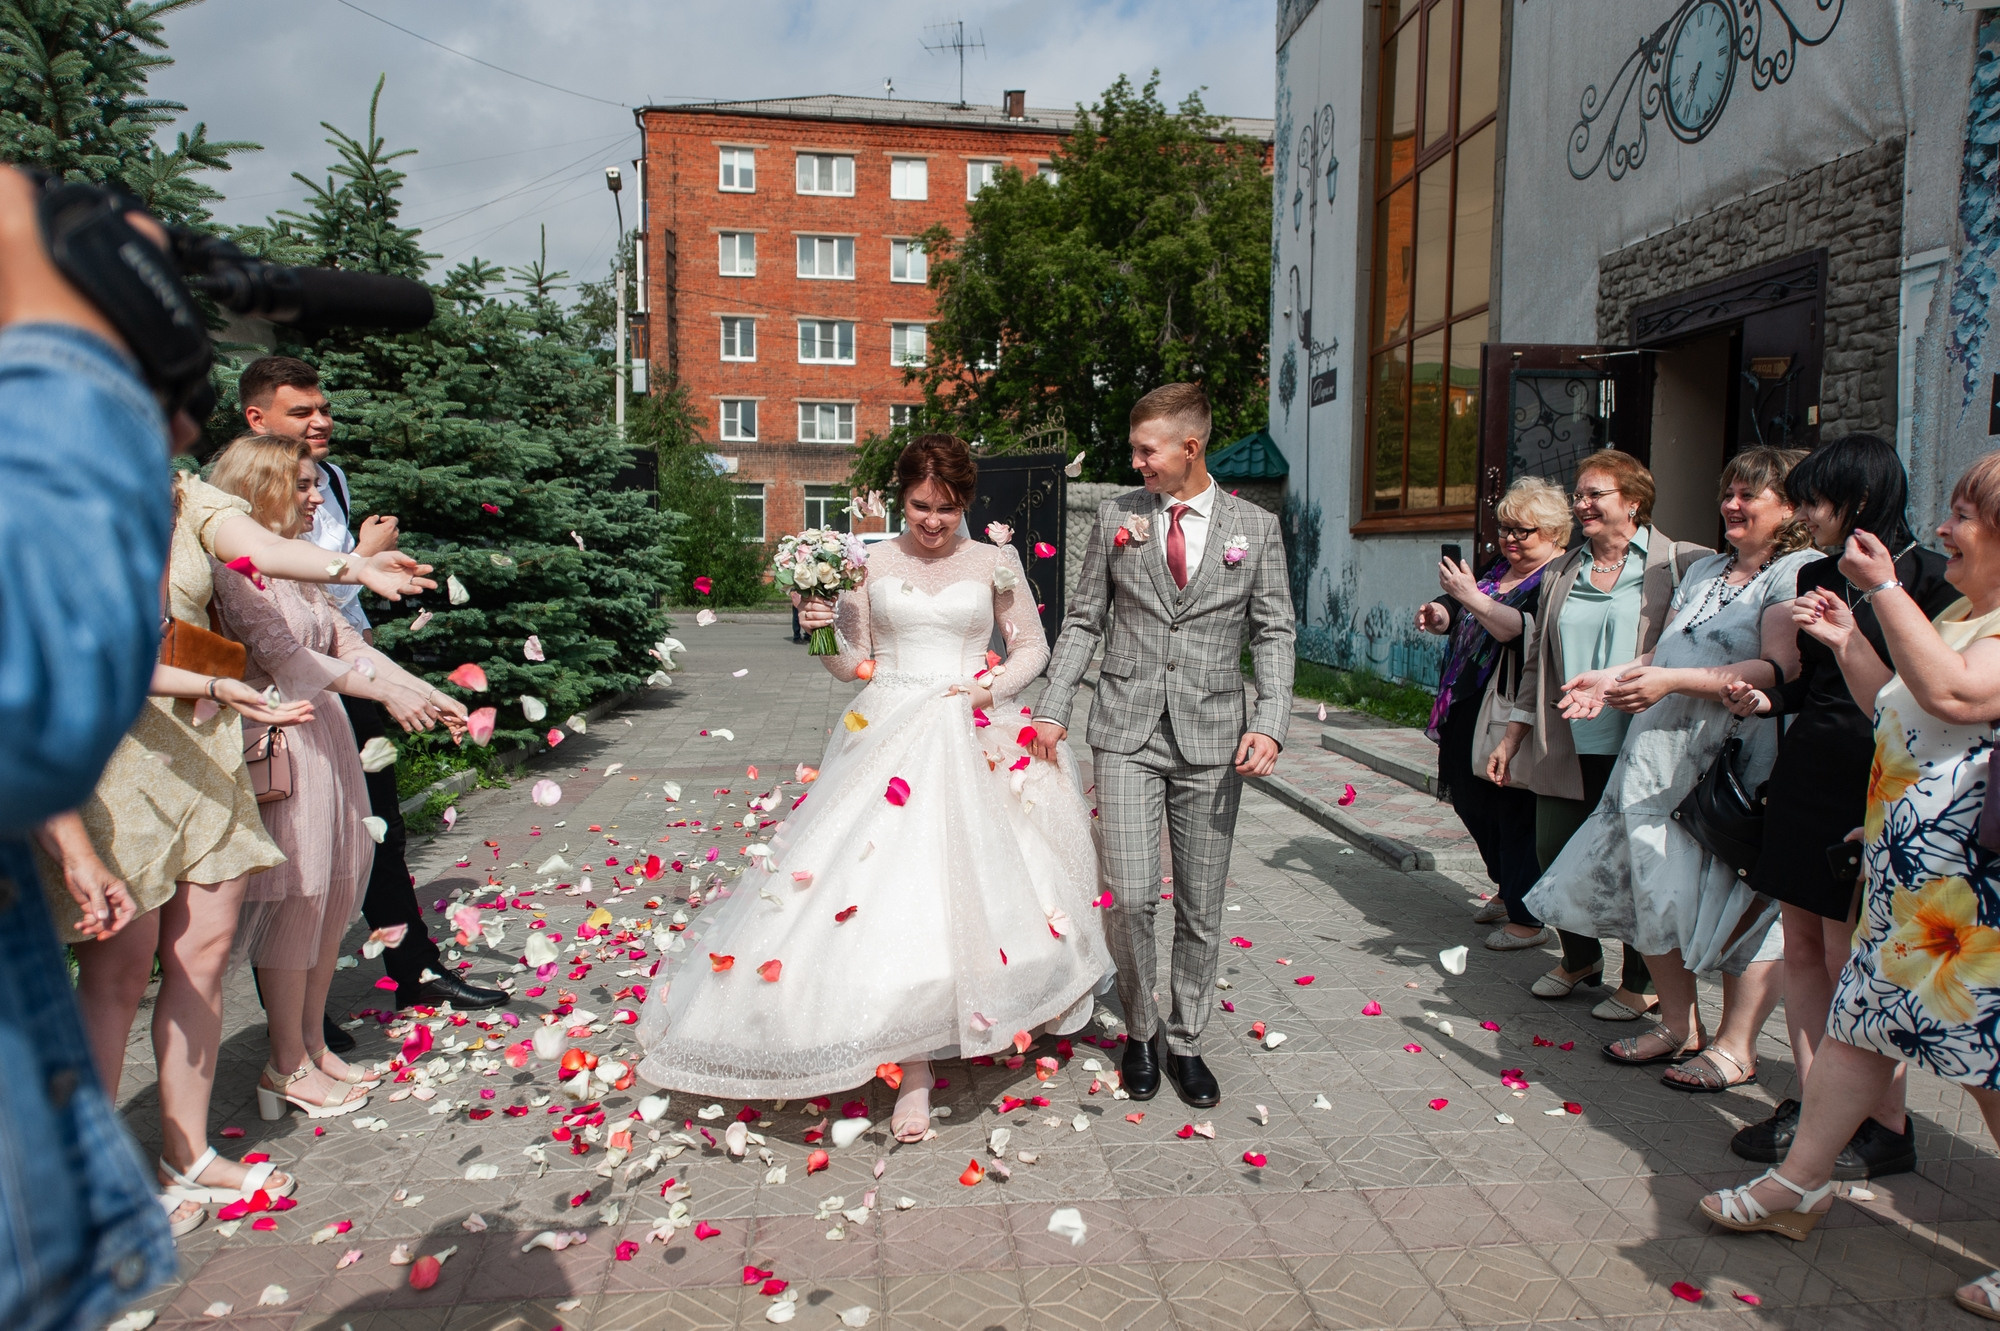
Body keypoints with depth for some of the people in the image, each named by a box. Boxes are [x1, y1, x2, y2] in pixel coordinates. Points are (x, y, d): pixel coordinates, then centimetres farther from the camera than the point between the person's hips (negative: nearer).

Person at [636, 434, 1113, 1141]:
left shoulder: (995, 562, 6)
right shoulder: (869, 560, 7)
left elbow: (1031, 647, 14)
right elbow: (854, 663, 10)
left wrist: (994, 687, -3)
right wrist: (824, 635, -9)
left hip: (972, 743, 1)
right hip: (887, 738, 0)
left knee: (965, 883, -3)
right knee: (894, 882, -10)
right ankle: (914, 1072, -5)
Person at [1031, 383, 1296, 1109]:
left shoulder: (1255, 527, 4)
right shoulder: (1115, 516, 5)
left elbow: (1274, 633, 4)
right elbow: (1084, 620, 9)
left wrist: (1270, 722, -10)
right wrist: (1053, 708, 1)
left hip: (1213, 736, 1)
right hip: (1128, 730, 0)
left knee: (1201, 907, 8)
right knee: (1130, 896, -7)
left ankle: (1185, 1042, 27)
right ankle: (1140, 1030, 19)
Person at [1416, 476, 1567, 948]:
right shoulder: (1502, 570, 16)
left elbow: (1517, 628, -27)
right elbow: (1465, 620, 23)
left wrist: (1471, 598, -29)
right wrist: (1440, 613, 3)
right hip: (1471, 707, 9)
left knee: (1515, 814, -3)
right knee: (1471, 802, 18)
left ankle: (1530, 920, 9)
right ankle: (1509, 891, 36)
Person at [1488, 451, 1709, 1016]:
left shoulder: (1679, 564, -2)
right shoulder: (1561, 575, 14)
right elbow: (1537, 663, 18)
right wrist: (1511, 737, 15)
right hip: (1568, 748, 5)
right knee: (1553, 853, 9)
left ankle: (1641, 982, 25)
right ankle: (1580, 958, 34)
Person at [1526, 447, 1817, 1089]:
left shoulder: (1796, 573, -6)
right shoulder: (1703, 570, 20)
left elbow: (1778, 669, -18)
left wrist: (1673, 681, -24)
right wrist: (1614, 677, 4)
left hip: (1740, 763, -8)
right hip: (1662, 753, 8)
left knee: (1740, 898, 0)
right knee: (1652, 886, 9)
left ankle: (1736, 1047, 14)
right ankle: (1679, 1025, 25)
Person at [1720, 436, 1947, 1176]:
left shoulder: (1926, 579, -8)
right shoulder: (1818, 576, 13)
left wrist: (1846, 633, -19)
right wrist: (1770, 700, 2)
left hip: (1872, 786, -7)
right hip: (1803, 775, 7)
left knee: (1851, 959, -1)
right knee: (1801, 948, 9)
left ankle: (1887, 1129, 14)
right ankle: (1811, 1106, 20)